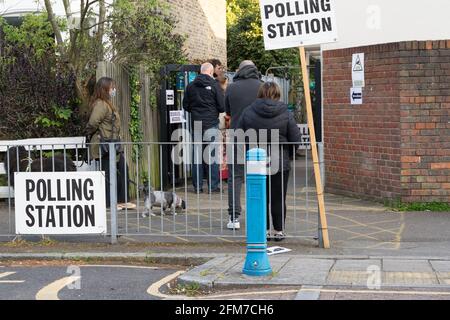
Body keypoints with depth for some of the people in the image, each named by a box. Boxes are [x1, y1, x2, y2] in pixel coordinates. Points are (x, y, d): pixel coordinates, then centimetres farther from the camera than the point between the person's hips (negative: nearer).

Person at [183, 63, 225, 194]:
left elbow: (185, 106, 9)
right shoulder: (214, 85, -7)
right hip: (211, 124, -4)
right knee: (212, 155, 1)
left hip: (196, 124, 4)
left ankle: (197, 186, 9)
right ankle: (213, 186, 2)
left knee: (197, 155, 8)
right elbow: (222, 106, -9)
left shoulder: (191, 86, 5)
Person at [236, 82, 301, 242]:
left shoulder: (248, 112, -2)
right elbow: (296, 140, -4)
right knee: (278, 199, 7)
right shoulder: (286, 114, -6)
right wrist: (287, 153, 13)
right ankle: (279, 230, 13)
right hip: (280, 163, -1)